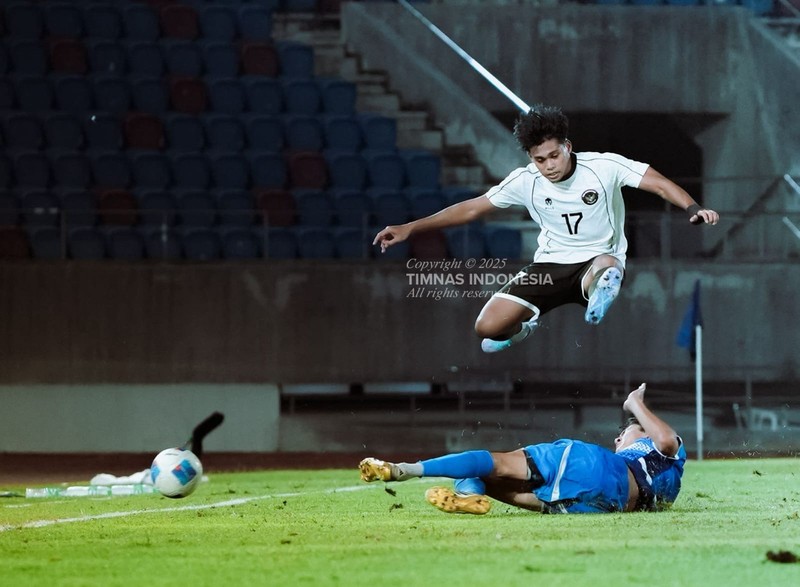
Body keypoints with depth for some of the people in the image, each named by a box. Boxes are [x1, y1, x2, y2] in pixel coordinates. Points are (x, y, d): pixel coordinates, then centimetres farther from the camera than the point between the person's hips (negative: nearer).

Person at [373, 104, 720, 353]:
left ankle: (603, 287, -12)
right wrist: (409, 229, -4)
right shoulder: (526, 182, -5)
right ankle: (528, 323, 24)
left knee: (604, 272, -47)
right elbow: (472, 208, 1)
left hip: (600, 257, -5)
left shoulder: (604, 167, -13)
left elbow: (659, 184, -18)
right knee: (488, 328, -8)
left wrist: (692, 208, -38)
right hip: (551, 265, 5)